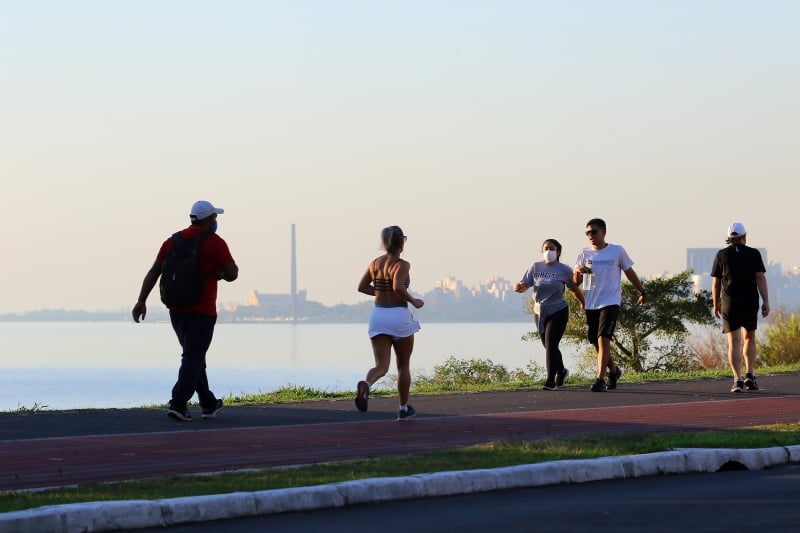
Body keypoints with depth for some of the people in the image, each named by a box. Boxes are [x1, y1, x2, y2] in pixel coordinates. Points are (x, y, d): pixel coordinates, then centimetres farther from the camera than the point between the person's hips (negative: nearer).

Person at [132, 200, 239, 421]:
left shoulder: (173, 241, 9)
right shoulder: (215, 242, -7)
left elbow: (154, 272, 4)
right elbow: (232, 274, -7)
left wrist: (142, 300, 3)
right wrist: (220, 272, 15)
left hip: (176, 309, 6)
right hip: (202, 311, -6)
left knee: (194, 357, 18)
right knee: (193, 359, -5)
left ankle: (208, 403, 27)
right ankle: (178, 404, -17)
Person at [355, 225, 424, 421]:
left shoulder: (375, 263, 6)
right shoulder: (402, 265, -12)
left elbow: (362, 287, 9)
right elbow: (398, 287, -27)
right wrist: (413, 301, -11)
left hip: (378, 316, 4)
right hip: (399, 315, -4)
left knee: (381, 366, -1)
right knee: (403, 366, 15)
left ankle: (366, 384, -35)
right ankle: (403, 409, 24)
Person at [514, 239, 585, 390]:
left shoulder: (564, 270, -5)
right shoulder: (535, 267, 1)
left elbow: (574, 288, 8)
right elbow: (525, 285, -3)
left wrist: (583, 303, 19)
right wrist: (519, 287, -26)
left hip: (558, 311, -4)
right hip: (540, 312, 4)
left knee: (551, 345, -14)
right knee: (548, 346, 14)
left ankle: (551, 380, -10)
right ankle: (561, 372, 39)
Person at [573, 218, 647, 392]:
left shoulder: (617, 251, -1)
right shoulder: (584, 254, 6)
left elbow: (629, 272, 11)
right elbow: (576, 282, 6)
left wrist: (642, 292, 16)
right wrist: (577, 271, -16)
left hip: (610, 302, -5)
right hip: (591, 304, 5)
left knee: (603, 338, -18)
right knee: (596, 343, 12)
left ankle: (600, 380, -21)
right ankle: (614, 371, 36)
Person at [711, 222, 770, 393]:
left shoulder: (721, 255, 2)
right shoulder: (754, 254, 1)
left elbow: (716, 282, 4)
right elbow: (760, 278, -6)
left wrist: (716, 304, 14)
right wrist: (766, 302, -7)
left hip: (730, 303, -1)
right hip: (750, 302, 1)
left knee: (734, 342, -2)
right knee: (749, 338, 18)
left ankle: (738, 378, -14)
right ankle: (750, 375, 10)